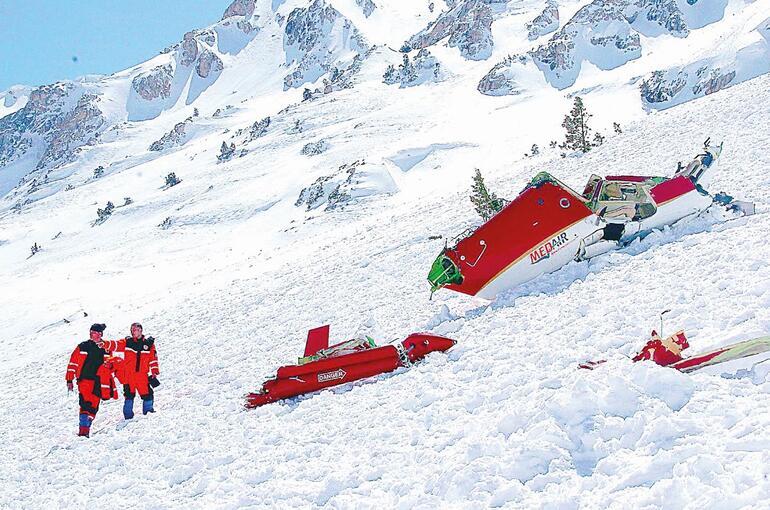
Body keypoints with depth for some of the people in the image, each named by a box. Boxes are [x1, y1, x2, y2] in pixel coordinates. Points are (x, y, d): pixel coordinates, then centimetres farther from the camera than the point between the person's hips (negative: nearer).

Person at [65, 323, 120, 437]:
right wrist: (69, 380, 3)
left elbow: (110, 365, 25)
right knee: (85, 405, -18)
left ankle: (86, 429, 7)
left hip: (98, 383, 3)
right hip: (84, 380, -3)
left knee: (94, 407, 1)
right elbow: (73, 363, 7)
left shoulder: (106, 348, 13)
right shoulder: (82, 347, 6)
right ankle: (83, 428, -21)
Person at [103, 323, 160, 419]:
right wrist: (105, 344, -25)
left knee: (147, 393, -1)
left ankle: (148, 409, 16)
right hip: (128, 374, 0)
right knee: (129, 394, 2)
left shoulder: (149, 343, 6)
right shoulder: (127, 342, 6)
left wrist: (154, 371, 6)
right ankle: (128, 414, 10)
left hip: (142, 374, 0)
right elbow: (115, 345, -7)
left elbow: (153, 358, 9)